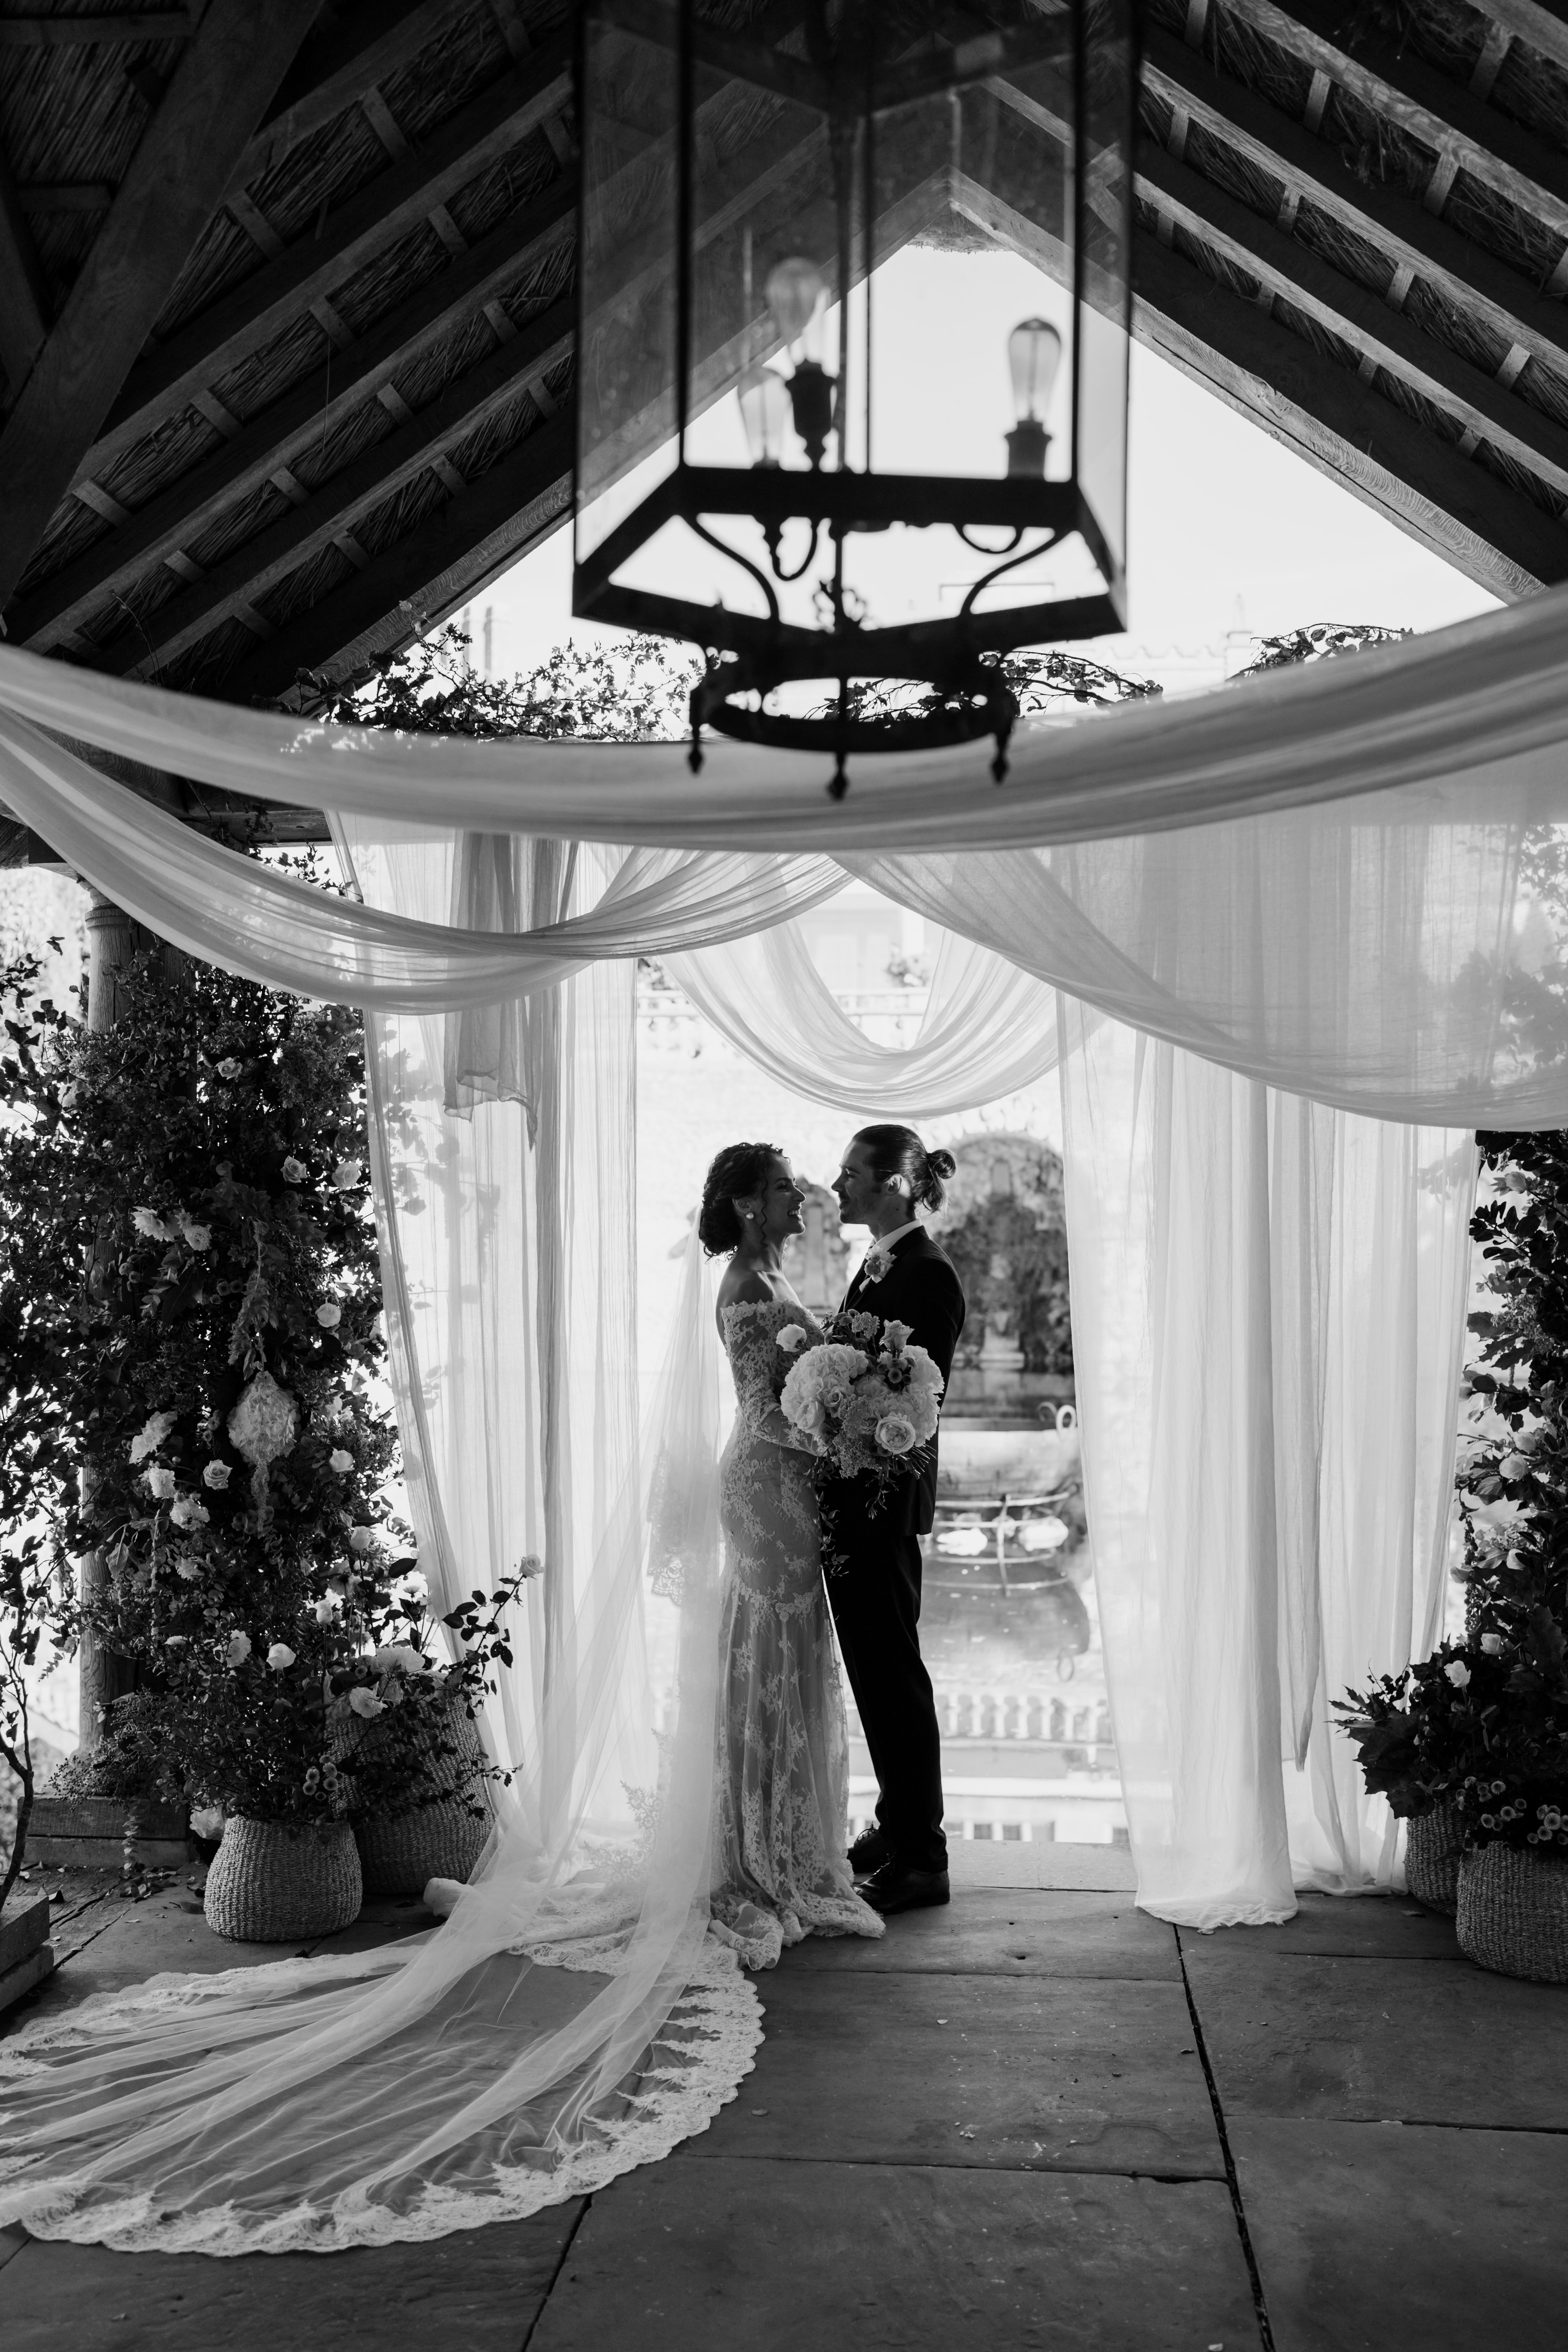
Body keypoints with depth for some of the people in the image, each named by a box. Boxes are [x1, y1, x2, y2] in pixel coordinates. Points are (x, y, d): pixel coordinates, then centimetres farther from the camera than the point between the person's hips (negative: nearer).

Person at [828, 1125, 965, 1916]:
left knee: (892, 1670, 0)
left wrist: (874, 1502, -20)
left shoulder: (927, 1272, -15)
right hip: (852, 1497, 9)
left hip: (884, 1501, -9)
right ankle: (897, 1827, 31)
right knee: (874, 1667, 17)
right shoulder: (879, 1263, 13)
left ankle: (921, 1859, 11)